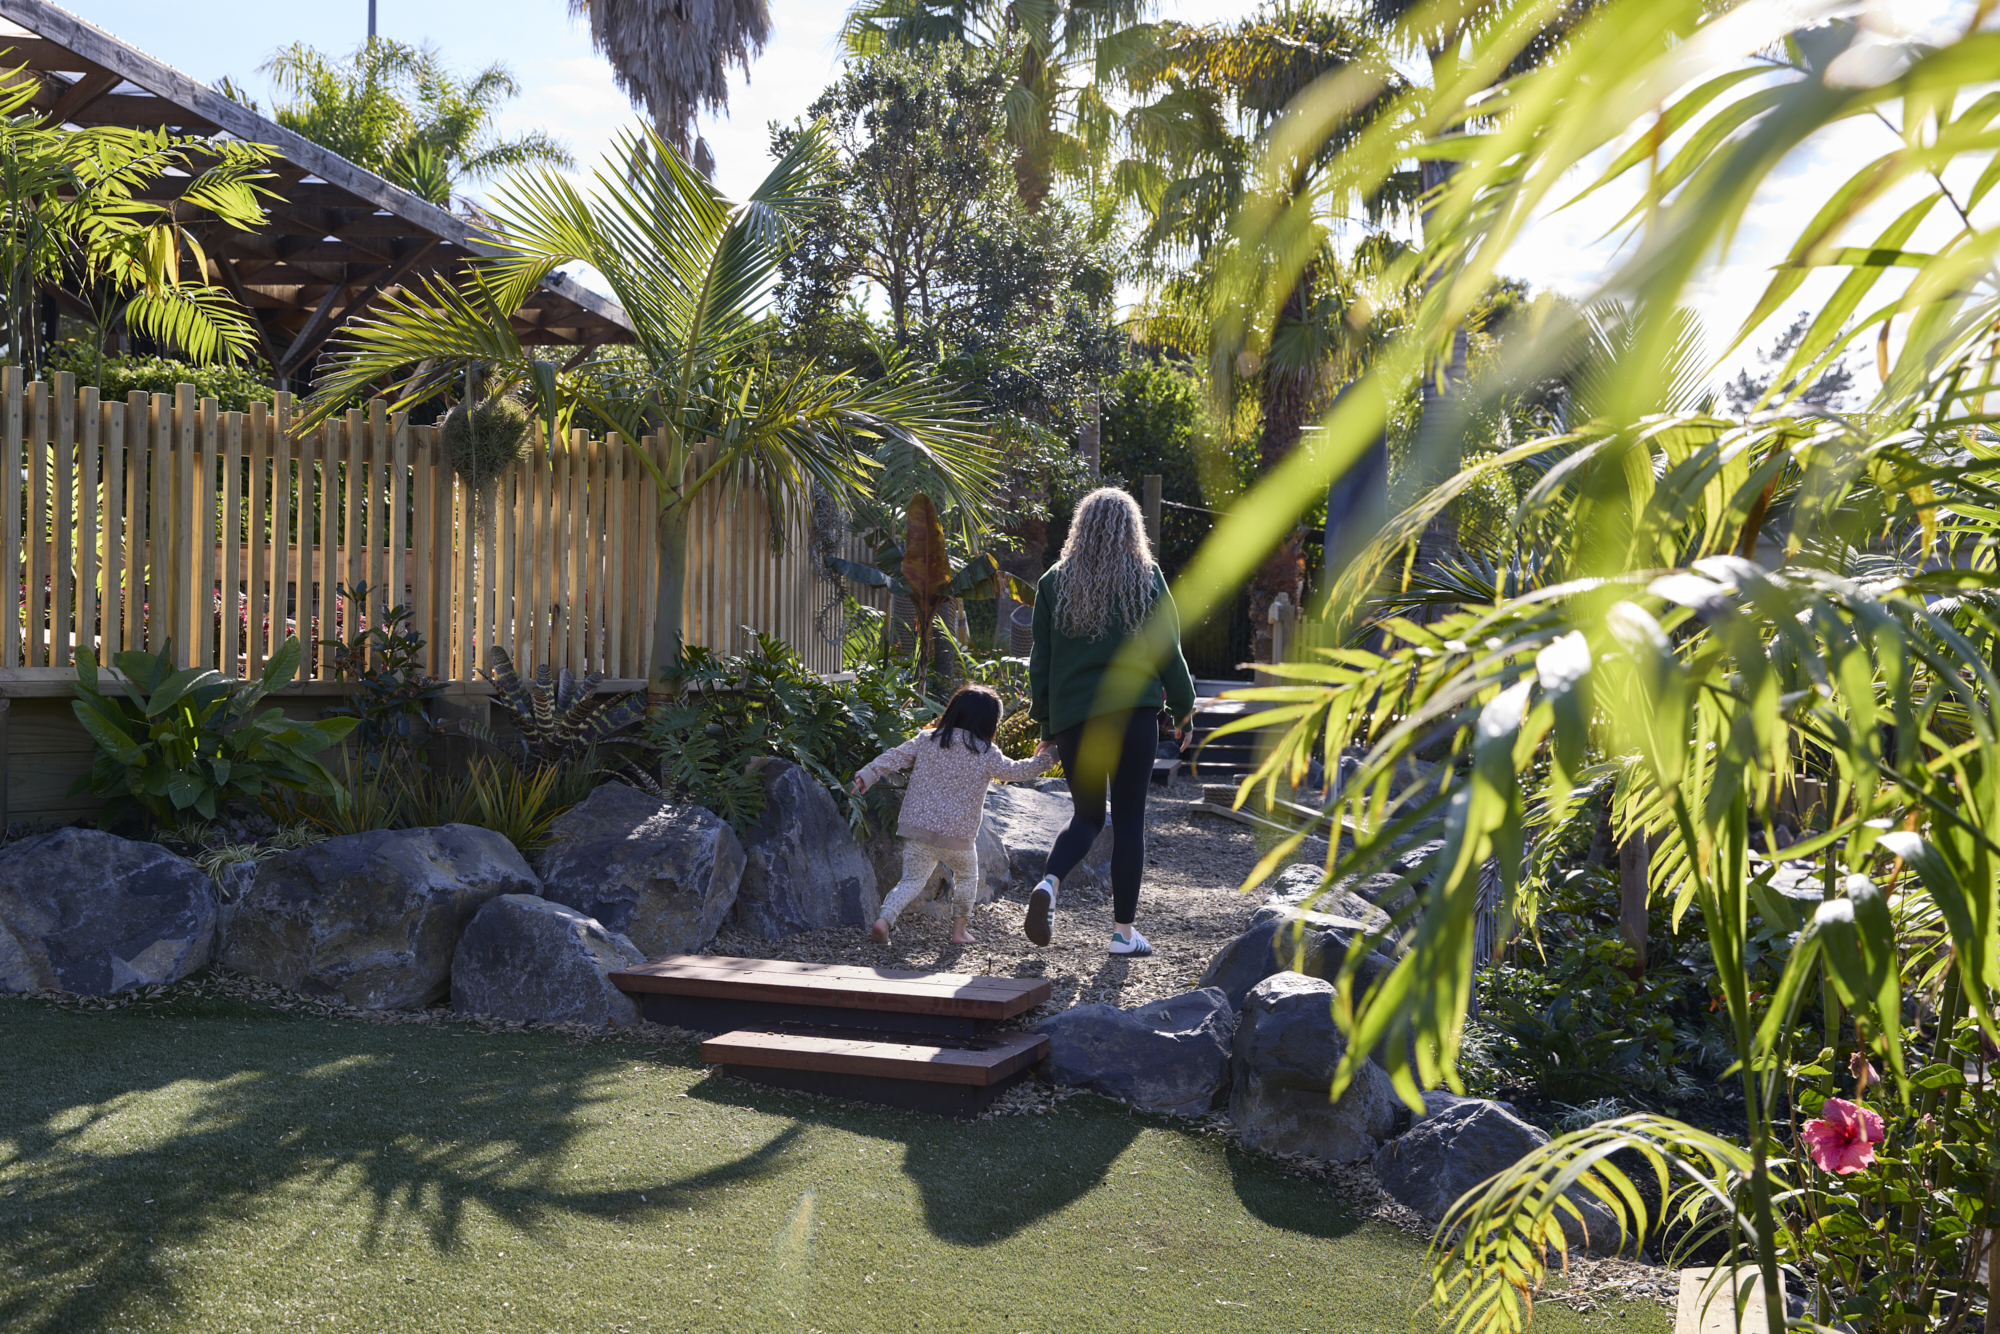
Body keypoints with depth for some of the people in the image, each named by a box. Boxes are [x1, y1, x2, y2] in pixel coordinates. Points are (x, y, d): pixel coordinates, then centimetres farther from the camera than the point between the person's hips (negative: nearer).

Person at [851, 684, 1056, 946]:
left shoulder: (926, 739, 4)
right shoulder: (986, 753, -3)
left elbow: (894, 758, 1)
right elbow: (1015, 771, 5)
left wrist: (867, 775, 6)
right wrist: (1044, 759, 19)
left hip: (917, 826, 2)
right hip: (957, 835, -2)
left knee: (912, 879, 7)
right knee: (967, 876, 23)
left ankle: (884, 919, -14)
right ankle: (959, 930, 23)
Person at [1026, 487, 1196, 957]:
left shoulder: (1055, 582, 5)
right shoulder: (1146, 579, 1)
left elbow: (1040, 658, 7)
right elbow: (1167, 651, 2)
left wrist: (1044, 718, 15)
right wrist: (1181, 707, 14)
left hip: (1072, 715, 2)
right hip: (1132, 710, -2)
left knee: (1087, 814, 16)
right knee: (1128, 818, 5)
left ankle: (1048, 883, -11)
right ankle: (1124, 930, 8)